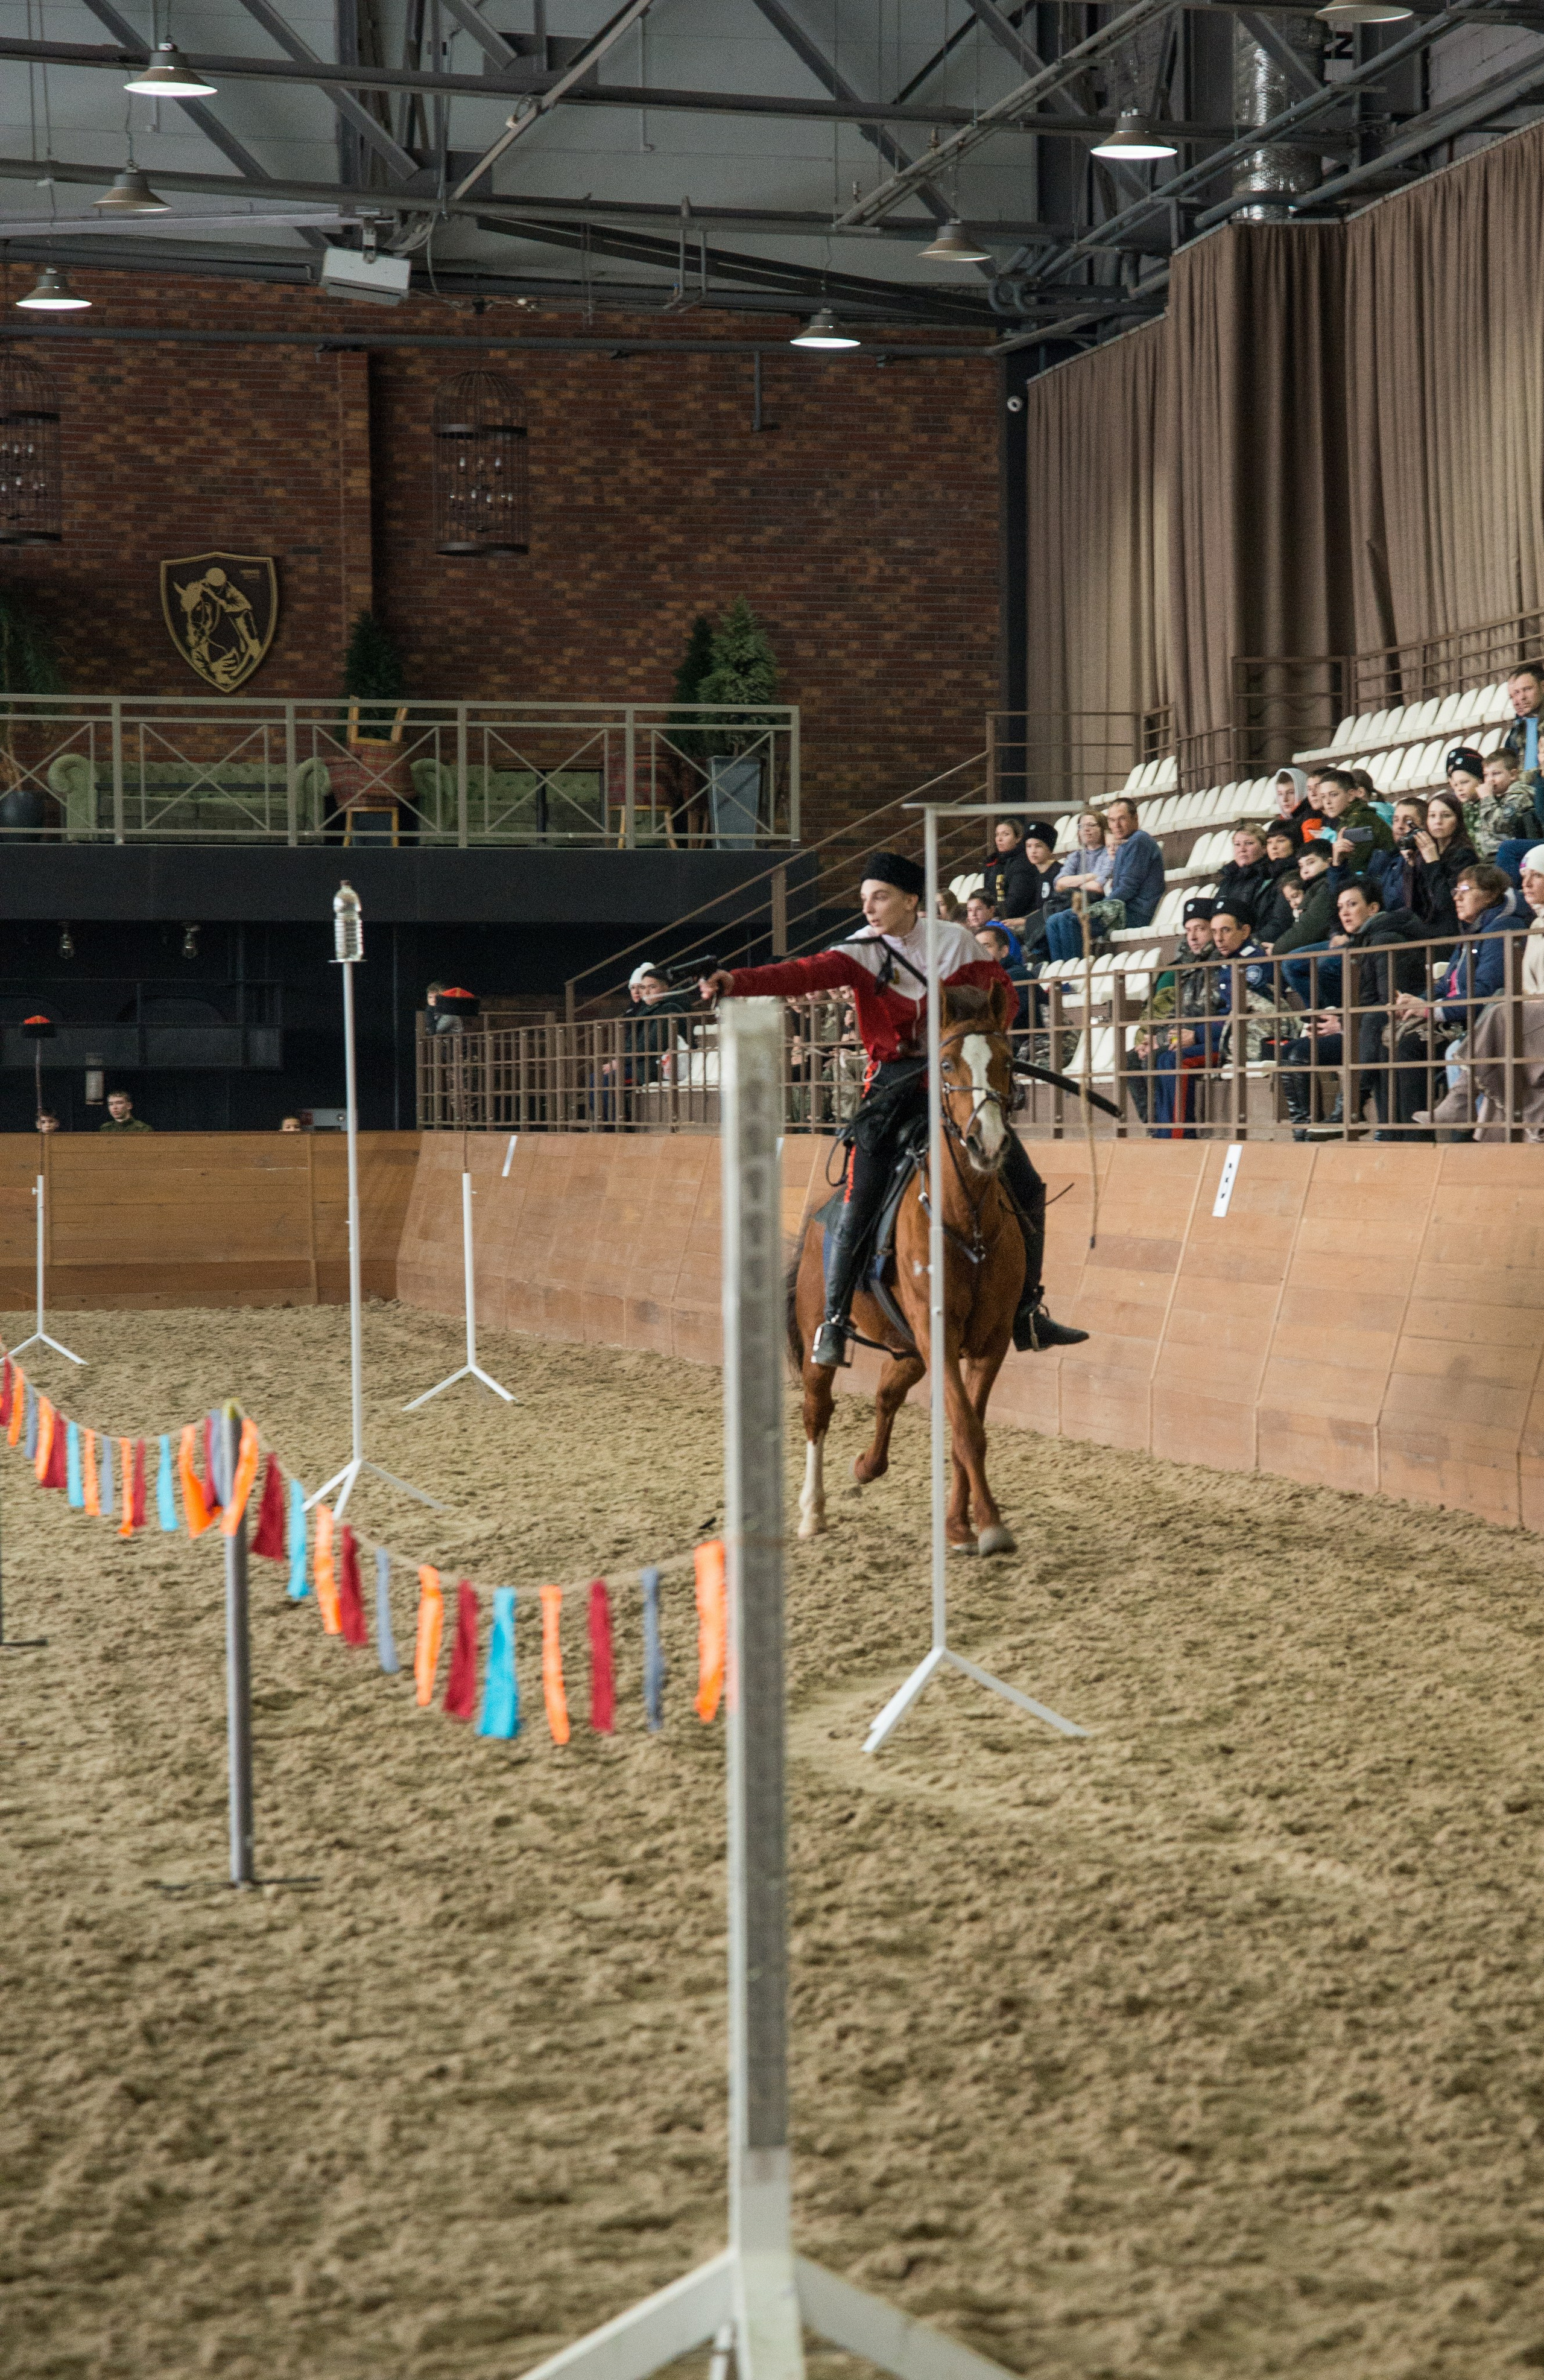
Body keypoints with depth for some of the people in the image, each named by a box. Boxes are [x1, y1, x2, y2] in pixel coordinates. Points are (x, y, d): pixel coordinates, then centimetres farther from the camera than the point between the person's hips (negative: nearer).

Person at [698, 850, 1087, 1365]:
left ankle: (1028, 1313, 18)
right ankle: (834, 1322, -3)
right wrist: (734, 982, -41)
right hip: (894, 1086, -3)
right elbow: (805, 974, -24)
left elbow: (1001, 992, 9)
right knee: (860, 1203, -16)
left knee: (1027, 1190, 3)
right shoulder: (861, 951, -8)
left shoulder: (954, 941, -1)